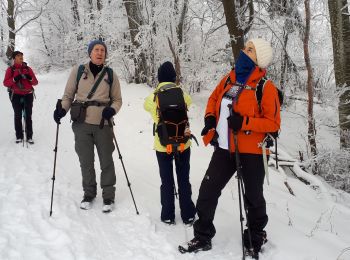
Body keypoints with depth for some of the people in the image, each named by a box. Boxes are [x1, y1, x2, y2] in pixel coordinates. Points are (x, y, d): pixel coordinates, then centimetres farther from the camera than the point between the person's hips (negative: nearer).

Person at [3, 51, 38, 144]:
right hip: (16, 96, -1)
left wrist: (30, 78, -14)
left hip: (28, 95, 1)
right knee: (18, 116, 1)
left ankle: (29, 136, 3)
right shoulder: (10, 69, 4)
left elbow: (35, 82, 7)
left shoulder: (28, 68, 9)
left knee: (28, 116, 0)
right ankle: (19, 136, 7)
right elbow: (5, 83, -2)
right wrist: (14, 79, -18)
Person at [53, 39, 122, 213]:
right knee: (86, 161, 11)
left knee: (106, 161, 5)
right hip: (82, 124, 1)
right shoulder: (78, 71, 2)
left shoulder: (111, 74, 3)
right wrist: (62, 109, -11)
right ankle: (89, 193, 30)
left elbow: (117, 100, 8)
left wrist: (112, 110, -13)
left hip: (103, 124, 0)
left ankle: (108, 196, 21)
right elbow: (68, 95, 8)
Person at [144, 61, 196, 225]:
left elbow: (146, 106, 12)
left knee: (167, 181, 13)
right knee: (184, 180, 13)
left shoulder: (152, 98, -8)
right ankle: (188, 216, 22)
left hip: (162, 146, 0)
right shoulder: (183, 95, -8)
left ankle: (168, 216, 20)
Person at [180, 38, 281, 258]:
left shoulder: (265, 87, -12)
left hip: (251, 151, -5)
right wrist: (210, 117, 3)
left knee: (253, 198, 13)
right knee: (207, 192, 5)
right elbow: (214, 98, 21)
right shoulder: (229, 79, 5)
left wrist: (244, 122, -24)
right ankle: (203, 237, 22)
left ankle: (255, 241, 35)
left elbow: (273, 123, -13)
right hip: (224, 148, 5)